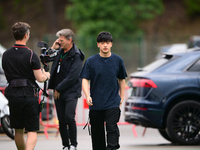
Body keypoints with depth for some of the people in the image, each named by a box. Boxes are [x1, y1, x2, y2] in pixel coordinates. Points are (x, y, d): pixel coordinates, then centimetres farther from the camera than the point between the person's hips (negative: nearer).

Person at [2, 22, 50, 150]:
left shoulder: (6, 55, 4)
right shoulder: (31, 54, -11)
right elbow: (39, 78, -12)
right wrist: (46, 75, 12)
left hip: (13, 96, 4)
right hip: (29, 95, -4)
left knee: (18, 130, 17)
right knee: (32, 131, 0)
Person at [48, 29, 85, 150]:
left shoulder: (76, 56, -11)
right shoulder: (60, 52, 11)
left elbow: (72, 77, -17)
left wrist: (59, 89, -12)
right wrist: (53, 48, 7)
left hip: (71, 92, -7)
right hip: (58, 92, 7)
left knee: (69, 117, -18)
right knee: (61, 121, 5)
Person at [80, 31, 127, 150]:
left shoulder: (117, 60, 4)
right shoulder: (91, 61, 0)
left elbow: (122, 79, 14)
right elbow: (85, 80, -2)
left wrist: (121, 97, 11)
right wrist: (87, 96, -17)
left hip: (113, 103, -1)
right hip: (96, 104, 1)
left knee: (112, 128, -15)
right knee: (97, 132, 8)